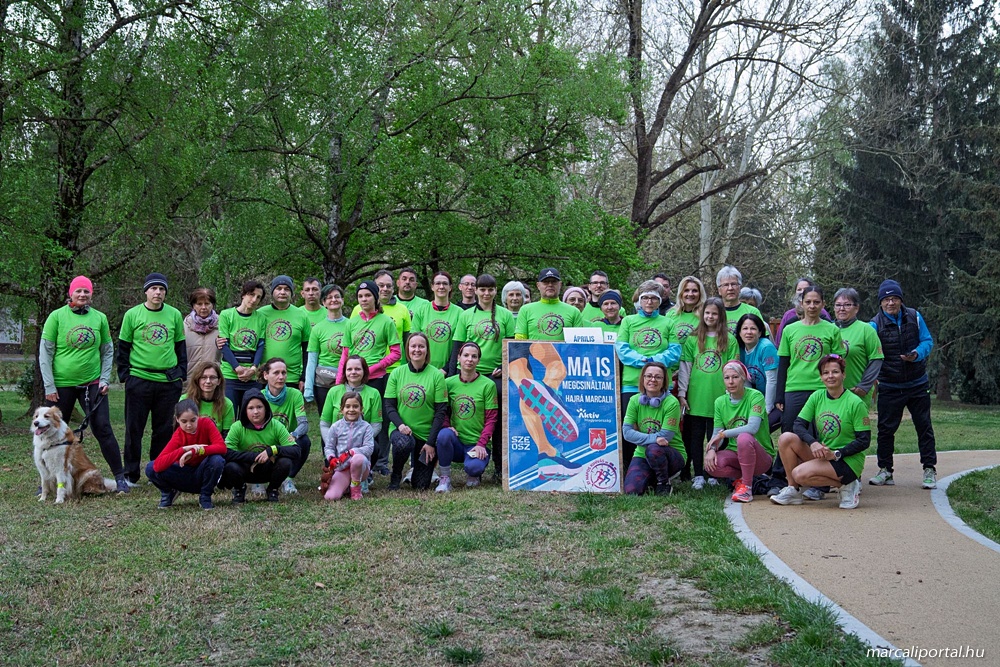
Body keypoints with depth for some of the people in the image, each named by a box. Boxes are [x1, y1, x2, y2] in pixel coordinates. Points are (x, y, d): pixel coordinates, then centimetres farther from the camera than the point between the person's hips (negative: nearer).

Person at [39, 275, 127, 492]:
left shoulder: (99, 318, 1)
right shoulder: (57, 316, -4)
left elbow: (108, 351, 9)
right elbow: (45, 353, -4)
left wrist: (105, 379, -1)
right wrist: (49, 386, -7)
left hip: (92, 384, 1)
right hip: (62, 385, -1)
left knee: (103, 429, -1)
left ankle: (120, 477, 6)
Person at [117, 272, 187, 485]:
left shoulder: (175, 315, 6)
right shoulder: (132, 314, 1)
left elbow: (180, 346, 12)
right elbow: (123, 347, 5)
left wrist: (181, 374, 6)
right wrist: (125, 375, -1)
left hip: (169, 381, 2)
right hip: (139, 380, -2)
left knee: (165, 429, 7)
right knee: (134, 428, 4)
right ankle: (131, 474, 13)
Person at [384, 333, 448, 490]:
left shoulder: (437, 375, -4)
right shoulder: (397, 373, 1)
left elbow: (441, 411, -5)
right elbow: (389, 406, 0)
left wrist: (431, 442, -11)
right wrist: (400, 424, -19)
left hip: (427, 433, 0)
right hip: (401, 430, 0)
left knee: (421, 485, -2)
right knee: (403, 443, -37)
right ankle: (396, 475, -5)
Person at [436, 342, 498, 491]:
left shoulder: (488, 385, -3)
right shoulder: (449, 383, 4)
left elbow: (491, 419, -4)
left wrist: (481, 444, -15)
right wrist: (446, 426, -13)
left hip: (477, 444, -2)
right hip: (456, 442, 2)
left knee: (473, 467, -32)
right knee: (444, 434, -33)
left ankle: (474, 474, 10)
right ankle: (445, 478, -12)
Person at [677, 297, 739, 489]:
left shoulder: (730, 340, 4)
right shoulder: (692, 340, 8)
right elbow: (684, 368, 7)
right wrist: (681, 393, 2)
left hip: (718, 398, -1)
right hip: (695, 397, 1)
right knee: (695, 437, 3)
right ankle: (698, 475, 9)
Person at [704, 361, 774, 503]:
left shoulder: (755, 396, -10)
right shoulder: (720, 402, 6)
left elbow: (752, 428, -24)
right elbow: (716, 434, 3)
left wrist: (723, 433, -18)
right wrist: (711, 449, -19)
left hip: (762, 456, -4)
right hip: (734, 454, 4)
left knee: (744, 438, -38)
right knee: (711, 465, -29)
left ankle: (746, 487, -19)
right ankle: (741, 477, 2)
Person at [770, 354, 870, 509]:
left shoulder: (855, 403, -12)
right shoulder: (817, 397, 3)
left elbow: (864, 441, -12)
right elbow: (799, 424, -4)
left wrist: (836, 454, -21)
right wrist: (813, 443, -23)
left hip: (848, 460, -6)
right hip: (821, 454, 6)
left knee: (800, 474, -27)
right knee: (786, 438, -15)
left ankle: (847, 485, -5)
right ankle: (793, 491, -5)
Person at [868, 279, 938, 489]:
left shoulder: (914, 317, 0)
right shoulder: (876, 325, -8)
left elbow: (928, 341, 3)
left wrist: (917, 354, -18)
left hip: (917, 384, 1)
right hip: (889, 387, -1)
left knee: (924, 426, 5)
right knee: (886, 429, 2)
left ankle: (929, 470, 14)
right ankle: (885, 471, 13)